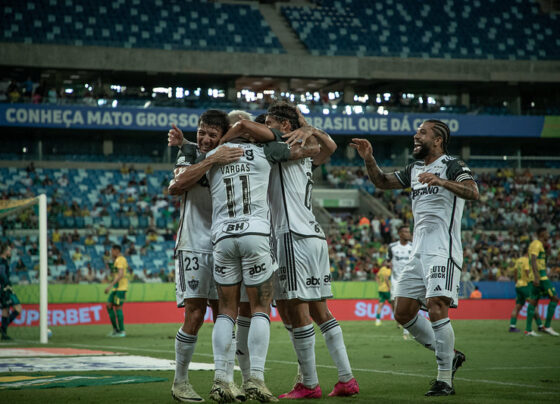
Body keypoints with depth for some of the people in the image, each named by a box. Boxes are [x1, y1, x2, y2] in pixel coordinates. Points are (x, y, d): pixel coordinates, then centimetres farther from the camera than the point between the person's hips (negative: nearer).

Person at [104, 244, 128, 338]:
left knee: (118, 307, -8)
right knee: (109, 306, 6)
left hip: (120, 287, -10)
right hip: (116, 288, 10)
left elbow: (120, 274, -23)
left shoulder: (120, 260, -11)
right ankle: (115, 329, 7)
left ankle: (121, 331, -4)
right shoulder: (117, 260, 21)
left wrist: (110, 286, -26)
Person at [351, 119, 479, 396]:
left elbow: (473, 192, -22)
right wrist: (369, 160, 8)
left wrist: (441, 181, -38)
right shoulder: (414, 170, 19)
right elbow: (382, 182, 26)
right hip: (419, 253, 9)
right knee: (403, 313, 6)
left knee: (436, 308, -20)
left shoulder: (453, 167, -5)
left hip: (443, 252, -9)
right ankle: (449, 356, 19)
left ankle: (445, 379, -13)